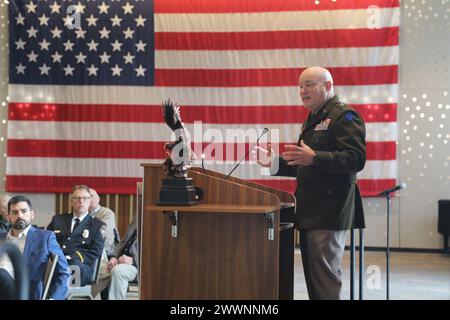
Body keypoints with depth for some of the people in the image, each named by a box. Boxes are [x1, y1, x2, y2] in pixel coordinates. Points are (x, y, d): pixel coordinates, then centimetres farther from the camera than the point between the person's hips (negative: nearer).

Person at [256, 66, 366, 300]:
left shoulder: (344, 116, -7)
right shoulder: (312, 120, 22)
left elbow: (356, 159, -19)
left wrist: (314, 157, -29)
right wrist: (275, 163, 14)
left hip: (329, 213, -9)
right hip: (310, 211, 9)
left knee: (325, 274, -10)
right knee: (312, 275, 11)